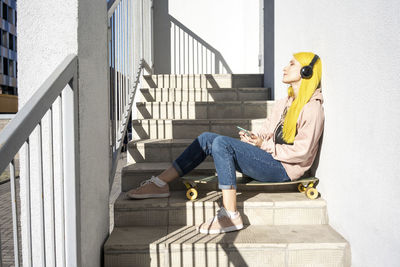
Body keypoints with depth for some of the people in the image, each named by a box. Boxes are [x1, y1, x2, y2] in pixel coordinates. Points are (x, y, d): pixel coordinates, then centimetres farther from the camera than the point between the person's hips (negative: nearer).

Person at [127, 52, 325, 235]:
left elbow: (302, 152, -16)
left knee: (221, 143, -27)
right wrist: (252, 138, -1)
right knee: (207, 138, -3)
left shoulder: (312, 108, -9)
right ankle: (160, 183, -4)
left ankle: (230, 215, -27)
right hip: (268, 158, 9)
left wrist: (265, 146, -13)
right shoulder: (284, 103, 19)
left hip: (282, 169, -9)